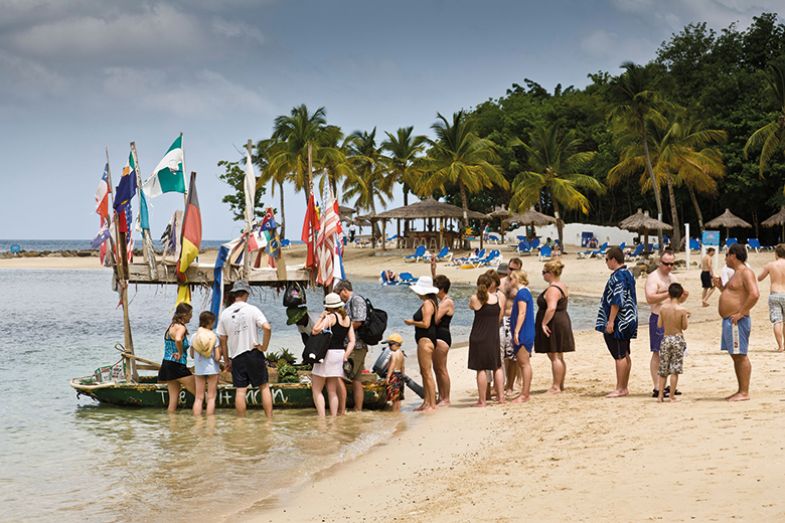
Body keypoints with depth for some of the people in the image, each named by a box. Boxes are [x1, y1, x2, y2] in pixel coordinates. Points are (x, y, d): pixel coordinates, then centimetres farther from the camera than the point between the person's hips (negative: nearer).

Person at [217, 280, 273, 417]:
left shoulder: (225, 314, 4)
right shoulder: (252, 309, -6)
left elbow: (222, 339, 7)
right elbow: (267, 328, -18)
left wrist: (227, 360, 15)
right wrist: (264, 347, -6)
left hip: (236, 356, 2)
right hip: (254, 354, -2)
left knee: (240, 390, 3)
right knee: (264, 387, 6)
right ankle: (270, 418, 3)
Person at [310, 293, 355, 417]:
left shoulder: (331, 317, -11)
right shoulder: (347, 319, 10)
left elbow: (315, 330, -20)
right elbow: (352, 341, 7)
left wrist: (321, 317, -8)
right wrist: (345, 357, 4)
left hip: (327, 353, -7)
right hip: (340, 354, 7)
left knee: (316, 390, 0)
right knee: (332, 391, 12)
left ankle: (322, 418, -10)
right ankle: (333, 418, 9)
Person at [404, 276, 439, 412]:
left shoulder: (427, 303, -15)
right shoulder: (428, 302, 15)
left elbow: (426, 324, -22)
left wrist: (412, 322, -9)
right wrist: (414, 321, 14)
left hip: (426, 339, -11)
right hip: (424, 340, 11)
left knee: (427, 373, -8)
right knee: (424, 372, 15)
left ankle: (432, 404, -7)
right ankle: (426, 402, 20)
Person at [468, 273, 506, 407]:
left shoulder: (475, 299, -9)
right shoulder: (499, 297, -3)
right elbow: (499, 318, 6)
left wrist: (477, 292, 18)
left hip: (478, 337, -3)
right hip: (494, 337, 3)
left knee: (481, 369, 1)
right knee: (497, 367, 17)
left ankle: (482, 401, 2)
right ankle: (501, 396, 20)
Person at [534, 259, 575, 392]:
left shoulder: (552, 289, -19)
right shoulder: (563, 286, 13)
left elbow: (551, 308, -32)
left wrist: (544, 323, -26)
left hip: (553, 325, -10)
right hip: (563, 321, 10)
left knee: (554, 356, -6)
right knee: (558, 356, 16)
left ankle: (556, 386, -4)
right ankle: (560, 385, 21)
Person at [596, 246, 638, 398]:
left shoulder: (618, 276, -18)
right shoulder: (628, 273, 14)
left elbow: (617, 301, -23)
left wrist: (610, 321, -21)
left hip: (618, 322, -10)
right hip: (627, 321, 10)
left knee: (620, 356, -6)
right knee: (625, 355, 13)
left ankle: (620, 389, -2)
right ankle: (624, 388, 18)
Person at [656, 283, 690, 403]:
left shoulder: (663, 308, -4)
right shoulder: (682, 310, -11)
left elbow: (659, 324, 0)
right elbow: (684, 327, -6)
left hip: (665, 339, 3)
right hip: (678, 338, -2)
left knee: (663, 370, 12)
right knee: (675, 370, 1)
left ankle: (660, 395, 10)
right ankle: (672, 396, 0)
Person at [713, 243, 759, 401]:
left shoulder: (746, 272, -12)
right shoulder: (736, 274, 21)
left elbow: (754, 294, -25)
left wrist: (741, 313, -24)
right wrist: (721, 287, 15)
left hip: (737, 321, -11)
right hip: (729, 321, 11)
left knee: (741, 356, -9)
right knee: (735, 357, 12)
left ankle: (744, 393, -8)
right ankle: (741, 391, 17)